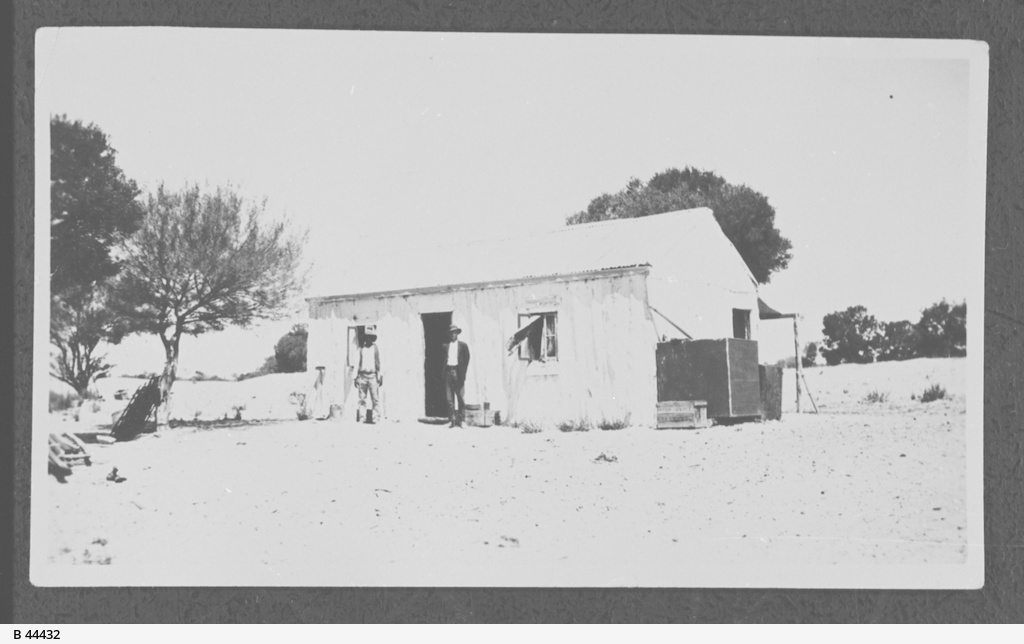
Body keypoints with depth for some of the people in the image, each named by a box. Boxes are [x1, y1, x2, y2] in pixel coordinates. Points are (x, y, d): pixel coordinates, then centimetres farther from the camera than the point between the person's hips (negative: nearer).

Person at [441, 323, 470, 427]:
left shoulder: (463, 345, 8)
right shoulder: (446, 346, 14)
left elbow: (467, 359, 6)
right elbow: (443, 359, 13)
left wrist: (463, 373, -2)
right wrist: (444, 372, 2)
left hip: (458, 372, -2)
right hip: (448, 371, 2)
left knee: (460, 397, -4)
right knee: (449, 397, -2)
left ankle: (460, 420, 2)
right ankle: (452, 420, 0)